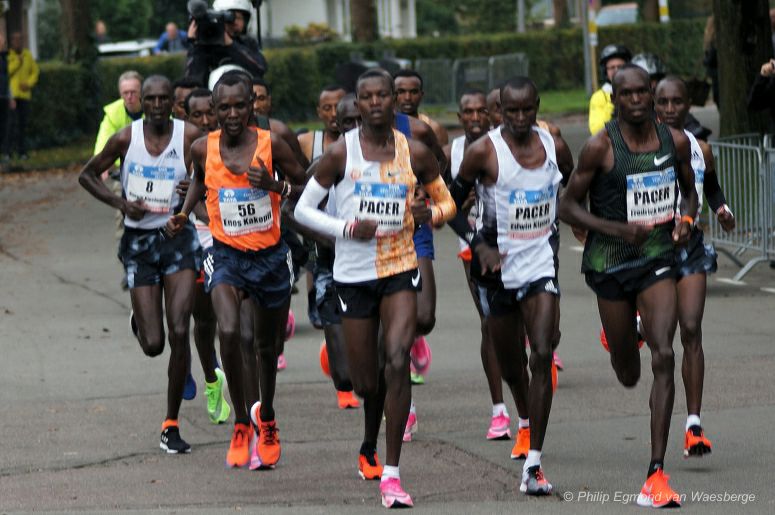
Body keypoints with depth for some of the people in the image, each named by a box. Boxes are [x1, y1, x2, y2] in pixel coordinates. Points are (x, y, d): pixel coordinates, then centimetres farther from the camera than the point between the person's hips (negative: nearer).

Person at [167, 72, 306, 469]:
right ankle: (241, 421, -9)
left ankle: (266, 416, 43)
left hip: (270, 255, 0)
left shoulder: (271, 145, -12)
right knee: (229, 332, -25)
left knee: (266, 345, 16)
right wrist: (184, 214, 2)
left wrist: (276, 186, -22)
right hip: (226, 256, 0)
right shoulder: (203, 148, -7)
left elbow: (307, 188, -4)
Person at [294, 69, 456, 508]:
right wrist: (346, 228, -14)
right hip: (354, 274, 0)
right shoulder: (341, 154, -4)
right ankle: (371, 441, 40)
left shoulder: (415, 154, 1)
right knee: (366, 381, 5)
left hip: (401, 270, 0)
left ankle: (392, 472, -17)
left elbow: (446, 201, 14)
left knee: (397, 361, -19)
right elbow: (303, 209, 1)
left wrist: (430, 212, -10)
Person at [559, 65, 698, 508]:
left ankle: (657, 472, -15)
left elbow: (690, 191, 17)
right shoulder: (601, 147, -11)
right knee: (628, 374, 11)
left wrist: (687, 219, -6)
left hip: (659, 256, 2)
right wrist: (619, 230, -20)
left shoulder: (675, 141, 0)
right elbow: (568, 207, -7)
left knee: (664, 356, -17)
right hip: (611, 259, -1)